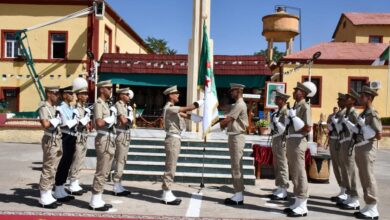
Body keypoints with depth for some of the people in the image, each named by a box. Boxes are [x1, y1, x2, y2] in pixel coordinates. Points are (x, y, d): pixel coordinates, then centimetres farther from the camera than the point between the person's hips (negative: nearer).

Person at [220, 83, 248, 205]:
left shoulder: (239, 105, -14)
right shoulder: (237, 105, 19)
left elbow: (227, 120, -15)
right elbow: (230, 120, 15)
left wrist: (218, 124, -1)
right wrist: (223, 124, -1)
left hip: (237, 137, -10)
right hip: (234, 136, 10)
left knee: (237, 166, -6)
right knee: (235, 166, 12)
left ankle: (239, 196, -1)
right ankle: (238, 194, 18)